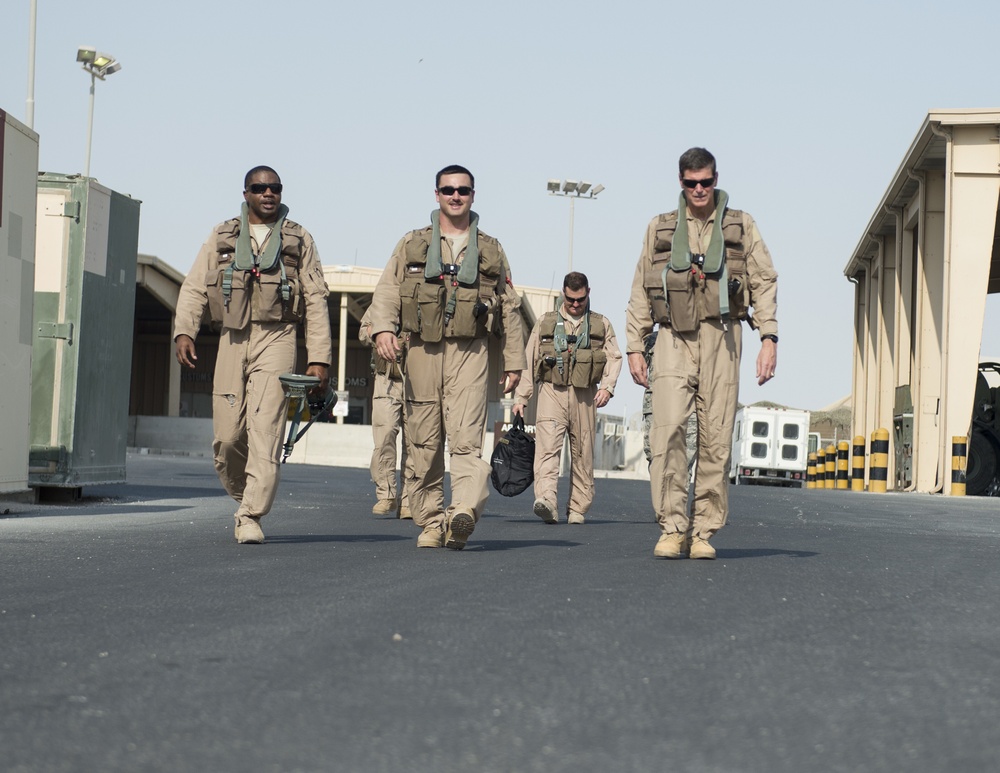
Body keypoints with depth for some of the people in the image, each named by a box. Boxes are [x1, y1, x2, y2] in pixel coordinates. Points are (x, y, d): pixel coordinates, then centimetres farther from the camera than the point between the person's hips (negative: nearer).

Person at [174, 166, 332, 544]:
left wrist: (319, 357, 1)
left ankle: (251, 516, -15)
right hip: (232, 339, 2)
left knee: (265, 428, -14)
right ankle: (245, 496, 23)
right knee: (227, 434, -2)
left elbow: (316, 300, 9)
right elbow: (194, 287, 8)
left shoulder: (298, 239, 12)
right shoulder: (222, 236, 15)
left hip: (276, 339, -2)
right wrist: (184, 331, -9)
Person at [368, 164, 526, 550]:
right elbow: (387, 291, 4)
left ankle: (465, 512, -32)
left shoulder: (491, 250, 16)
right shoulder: (412, 245, 14)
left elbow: (510, 309, 17)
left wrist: (514, 361, 13)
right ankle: (431, 521, 11)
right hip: (422, 350, 2)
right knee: (424, 443, 2)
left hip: (470, 352, -1)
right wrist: (383, 328, -15)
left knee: (466, 437, -17)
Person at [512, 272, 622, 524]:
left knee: (583, 453, 2)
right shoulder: (545, 322, 16)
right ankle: (546, 501, -32)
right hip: (552, 390, -1)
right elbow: (528, 360, 15)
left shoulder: (602, 324, 16)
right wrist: (520, 398, 10)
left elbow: (614, 358, 9)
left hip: (585, 395, 1)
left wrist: (607, 386, -9)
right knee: (547, 446, -19)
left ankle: (577, 508, 10)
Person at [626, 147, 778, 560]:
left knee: (716, 437, -3)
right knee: (668, 429, -16)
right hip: (674, 339, 0)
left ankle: (704, 532, 2)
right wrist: (634, 346, 8)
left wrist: (769, 338, -4)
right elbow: (640, 293, 16)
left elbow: (764, 283, 7)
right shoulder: (660, 228, 16)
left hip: (721, 339, 0)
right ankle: (672, 527, -13)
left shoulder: (741, 226, 13)